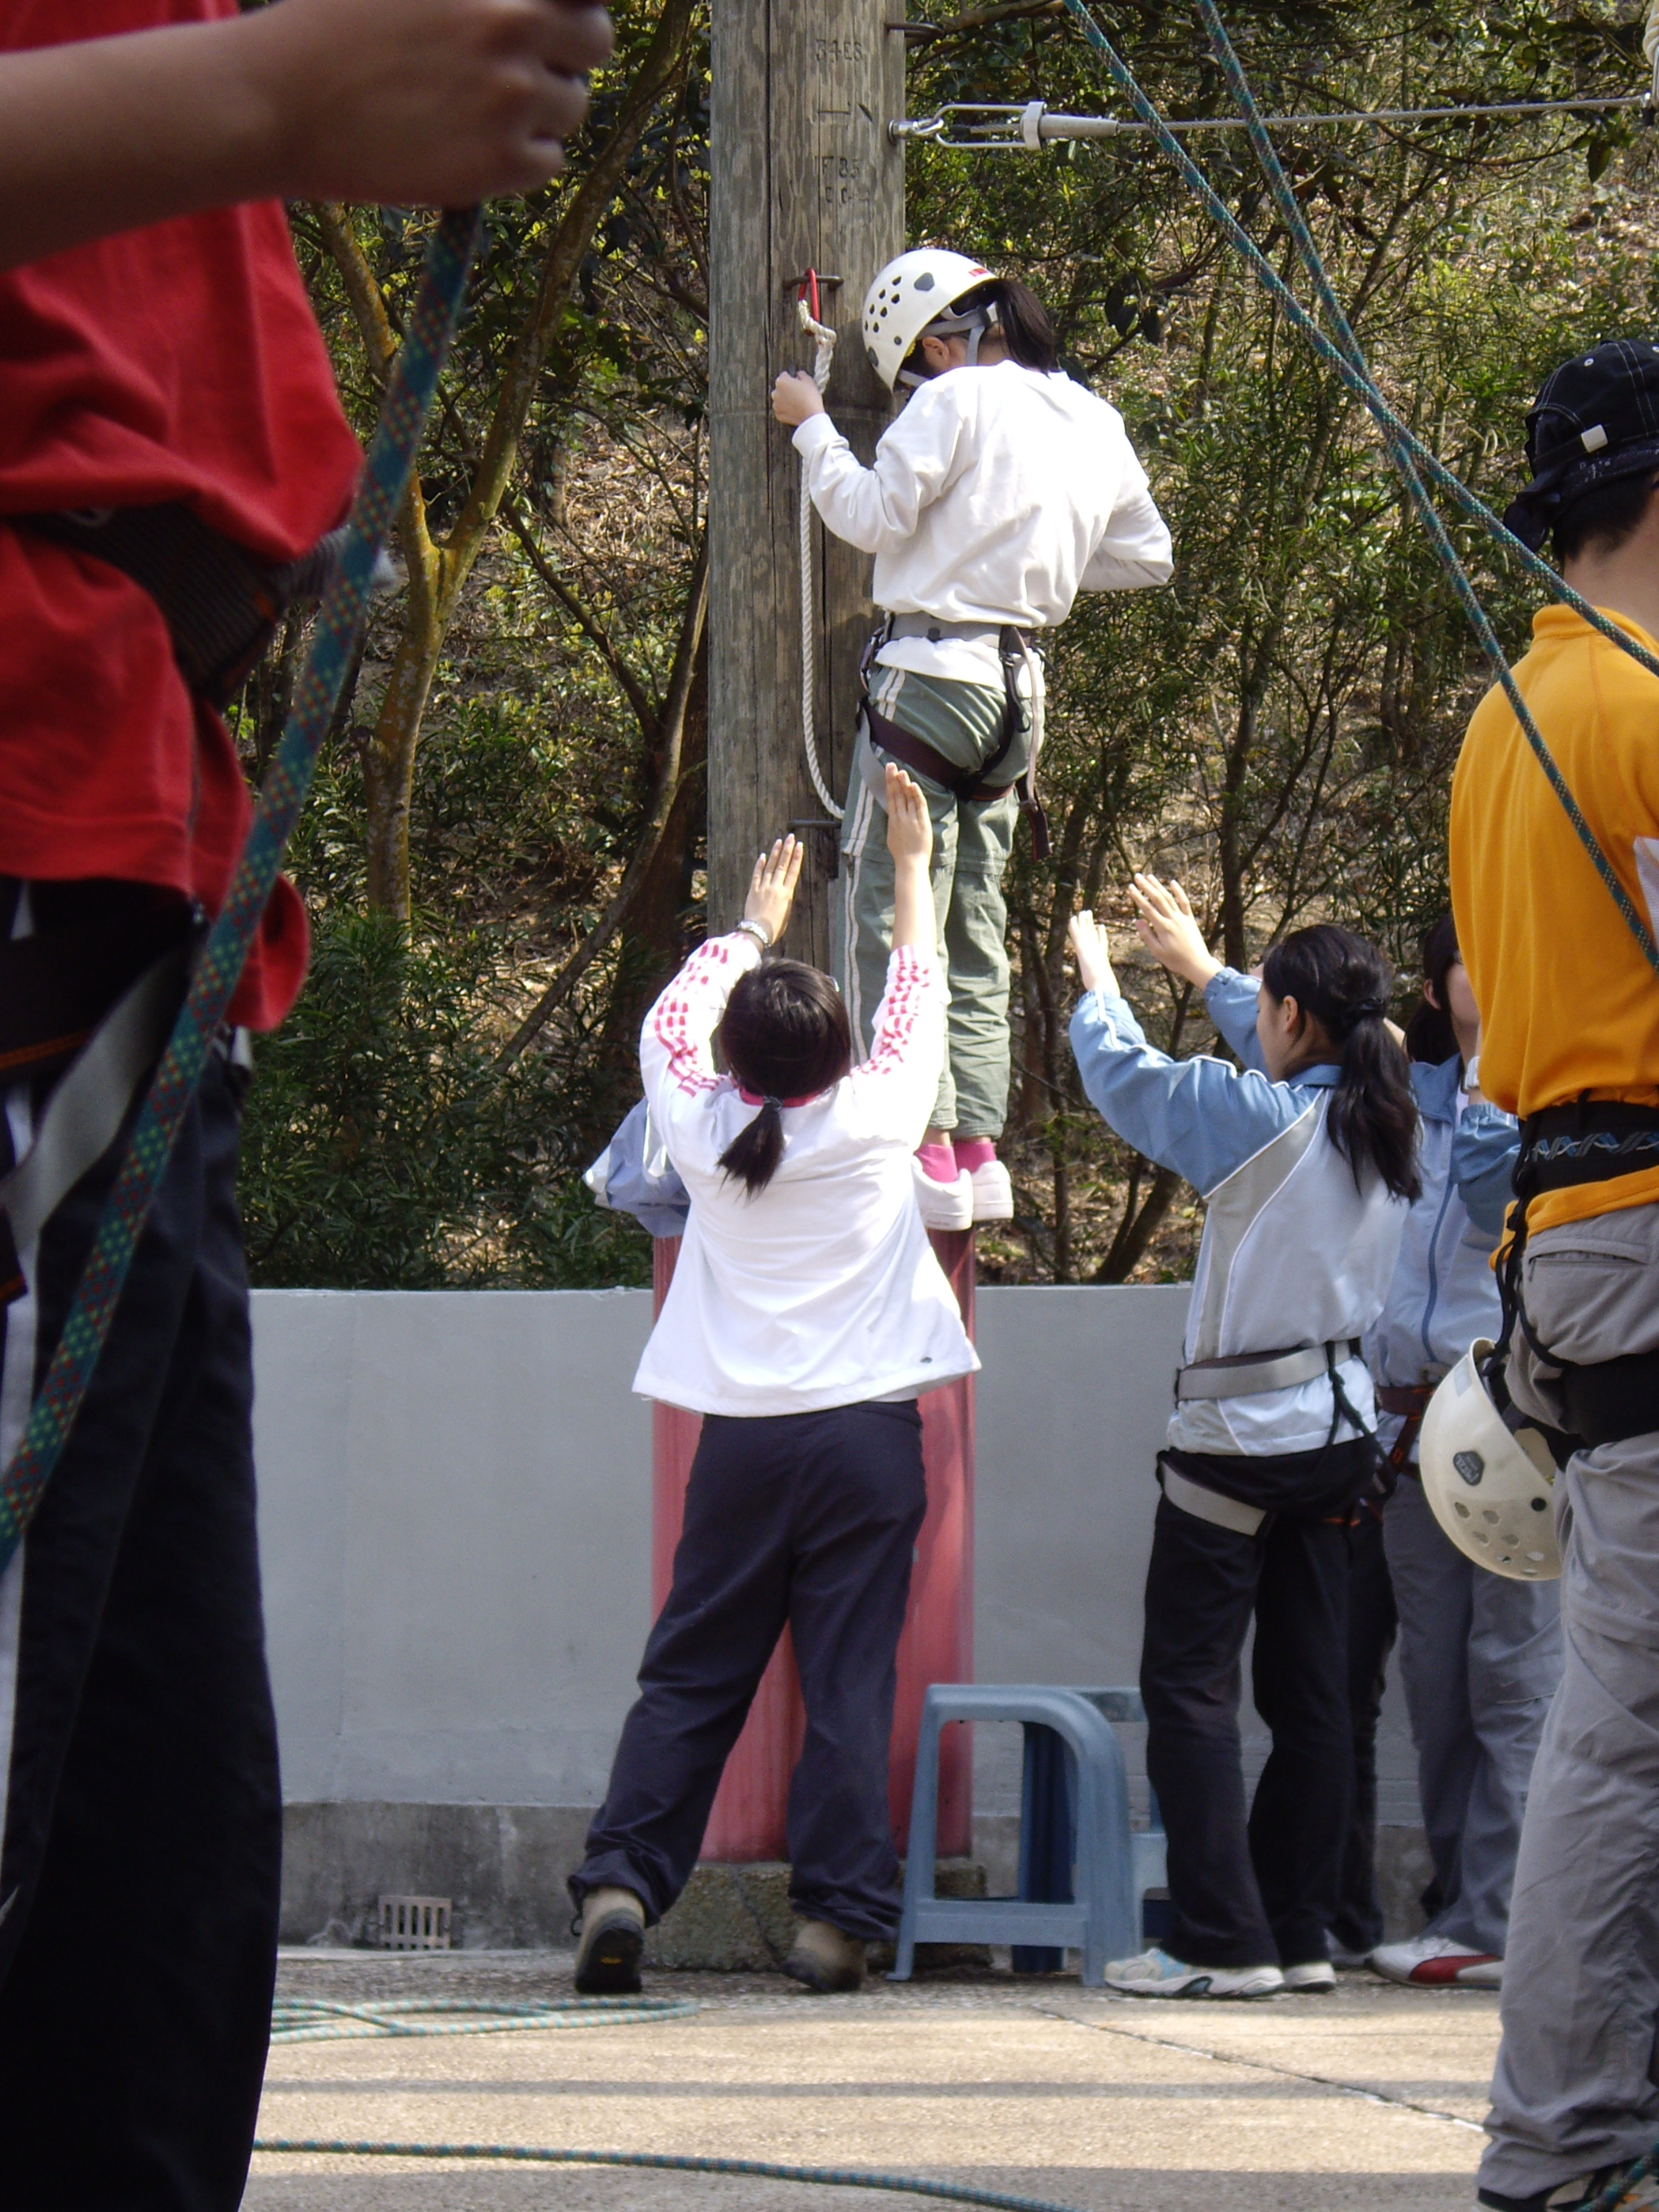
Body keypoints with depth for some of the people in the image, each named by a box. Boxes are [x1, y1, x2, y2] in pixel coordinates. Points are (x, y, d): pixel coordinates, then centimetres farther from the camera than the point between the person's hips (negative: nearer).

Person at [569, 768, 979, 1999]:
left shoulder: (705, 1134, 2)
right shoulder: (873, 1122, -2)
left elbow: (671, 1023, 23)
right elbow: (918, 1005, 15)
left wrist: (753, 928, 36)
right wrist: (913, 869, 26)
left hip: (742, 1436, 2)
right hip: (867, 1434, -2)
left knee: (691, 1677, 6)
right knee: (850, 1680, -2)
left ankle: (622, 1882, -6)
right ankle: (837, 1914, -5)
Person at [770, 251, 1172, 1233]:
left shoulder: (958, 401, -9)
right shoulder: (1095, 423, 12)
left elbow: (873, 517, -10)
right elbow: (1147, 555, 21)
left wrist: (813, 425, 3)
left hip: (932, 670, -7)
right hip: (1021, 685, 7)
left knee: (887, 917, -5)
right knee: (975, 928, 13)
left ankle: (922, 1145, -12)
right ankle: (976, 1145, 12)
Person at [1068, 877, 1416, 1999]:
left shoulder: (1257, 1120, -15)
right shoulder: (1390, 1125, 4)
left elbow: (1124, 1075, -2)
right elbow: (1291, 1067, 24)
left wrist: (1099, 981, 19)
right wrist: (1202, 967, 36)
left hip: (1242, 1433, -7)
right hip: (1340, 1428, 7)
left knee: (1191, 1685, -3)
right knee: (1312, 1694, 9)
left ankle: (1224, 1940, -8)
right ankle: (1301, 1934, 11)